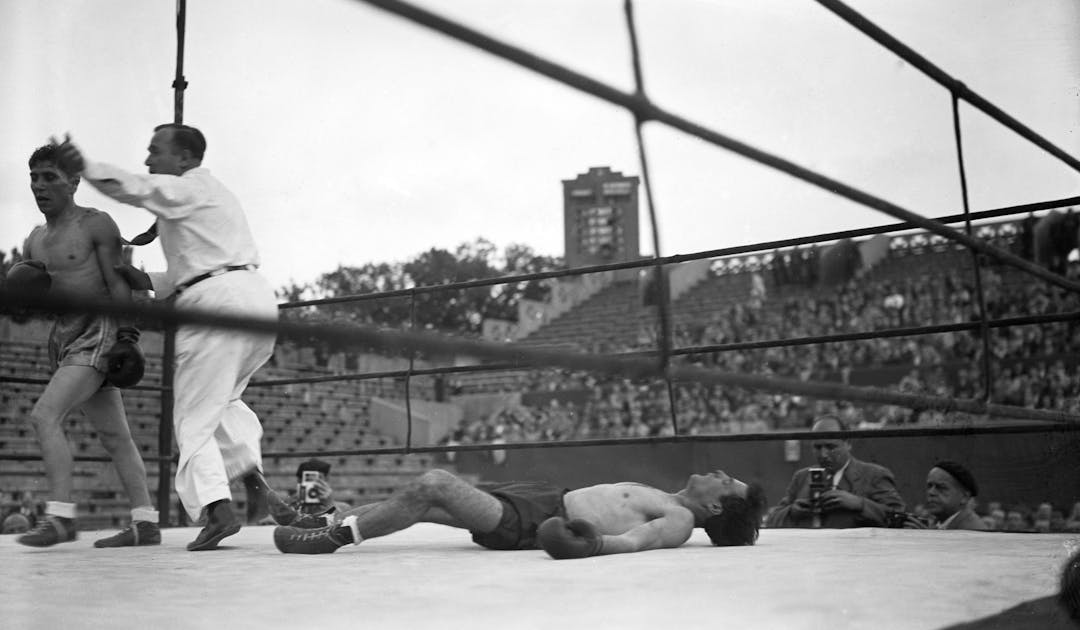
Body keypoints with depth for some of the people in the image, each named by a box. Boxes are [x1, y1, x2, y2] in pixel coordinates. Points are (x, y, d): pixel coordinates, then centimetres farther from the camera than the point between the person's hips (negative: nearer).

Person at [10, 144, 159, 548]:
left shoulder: (96, 224, -5)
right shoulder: (35, 240, 16)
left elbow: (118, 283, -10)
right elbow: (34, 293, 23)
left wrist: (127, 335, -18)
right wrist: (24, 288, 0)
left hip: (98, 332, -8)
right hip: (64, 335, 8)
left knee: (44, 415, -19)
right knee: (114, 435, 7)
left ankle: (61, 515, -17)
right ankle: (145, 523, 11)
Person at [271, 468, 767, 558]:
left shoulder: (678, 521, -11)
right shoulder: (668, 503, 17)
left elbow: (634, 540, -29)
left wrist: (591, 544, -48)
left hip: (528, 523, -9)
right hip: (543, 497, 9)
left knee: (431, 485, -16)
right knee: (425, 494, 10)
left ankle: (335, 538, -5)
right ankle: (330, 524, 17)